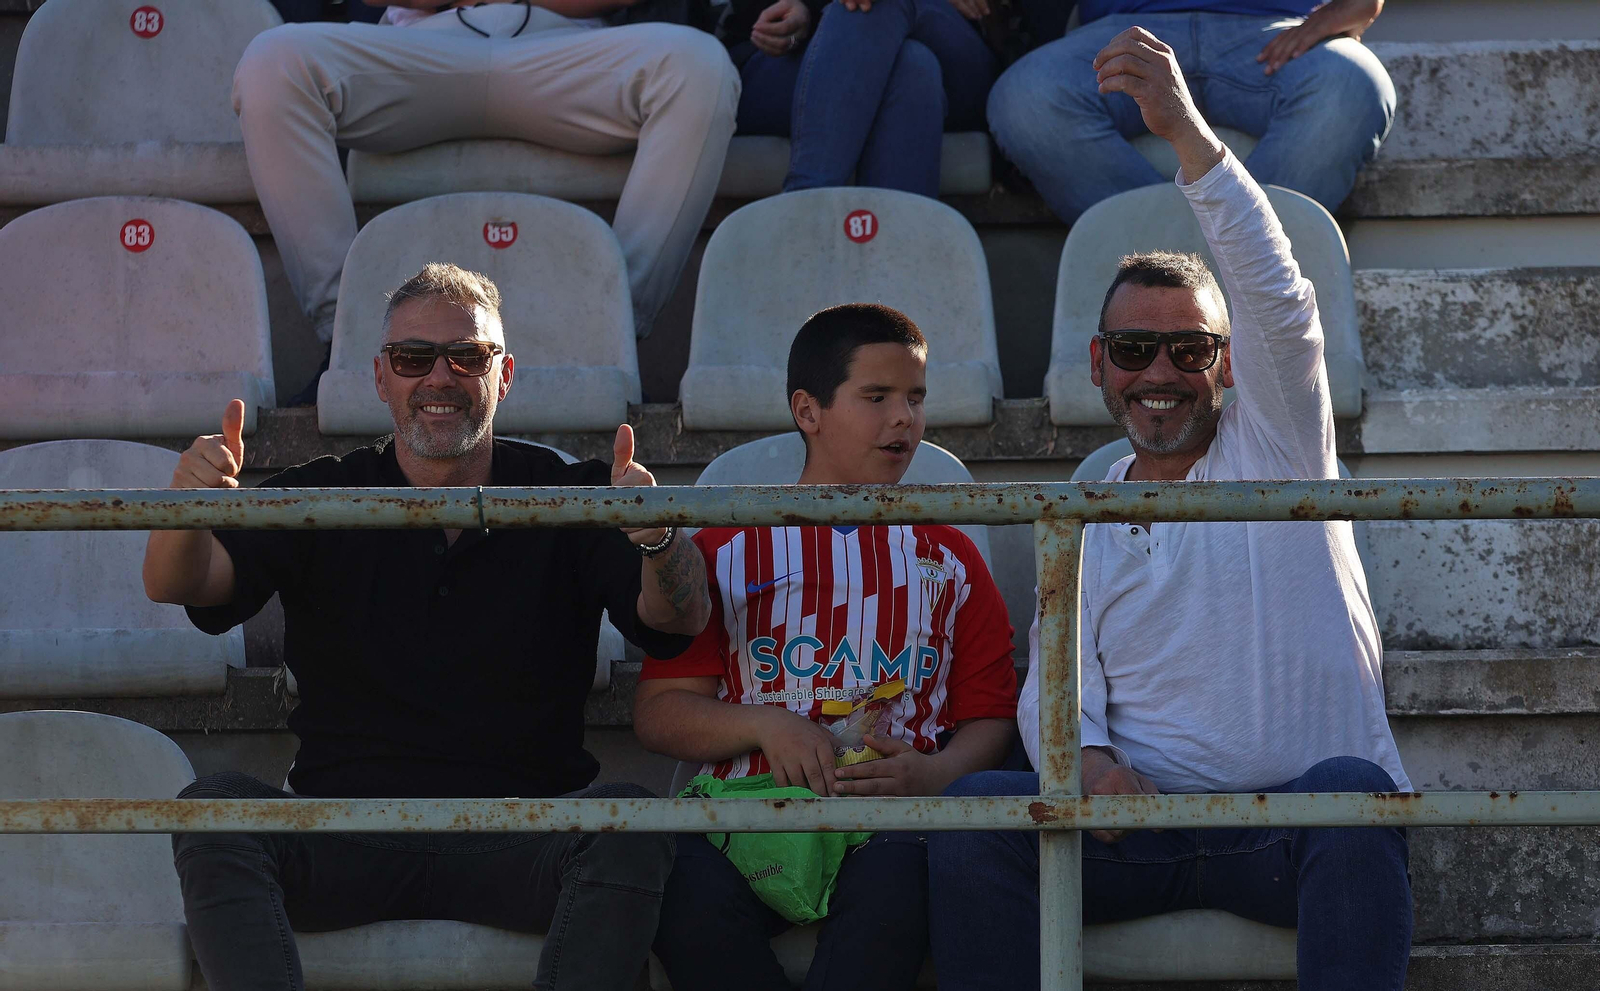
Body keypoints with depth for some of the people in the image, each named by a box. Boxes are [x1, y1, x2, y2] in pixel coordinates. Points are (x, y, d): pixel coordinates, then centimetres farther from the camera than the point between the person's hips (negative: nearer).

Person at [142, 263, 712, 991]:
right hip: (345, 842, 1)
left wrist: (657, 539, -32)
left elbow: (681, 619, -7)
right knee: (216, 807, -28)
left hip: (514, 845, 0)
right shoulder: (320, 499, 8)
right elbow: (173, 584, -6)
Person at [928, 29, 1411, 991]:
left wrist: (1188, 132, -21)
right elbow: (1054, 685, 12)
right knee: (975, 808, -25)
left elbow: (1280, 302, -8)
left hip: (1293, 829, -3)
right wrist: (1086, 761, -15)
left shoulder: (1274, 443, 10)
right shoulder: (1085, 525, 21)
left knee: (1350, 792, -38)